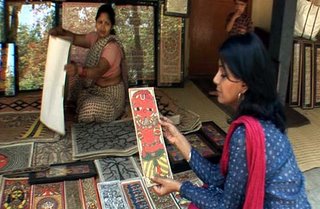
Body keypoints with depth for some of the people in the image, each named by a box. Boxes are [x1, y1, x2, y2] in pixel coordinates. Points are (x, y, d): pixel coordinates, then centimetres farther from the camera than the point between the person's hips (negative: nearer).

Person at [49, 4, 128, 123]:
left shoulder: (112, 46, -27)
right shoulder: (95, 37, -2)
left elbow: (99, 71, -41)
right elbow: (76, 39, 3)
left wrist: (78, 70, -60)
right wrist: (60, 32, -19)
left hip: (110, 93, -9)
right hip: (95, 87, 9)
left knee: (90, 108, -32)